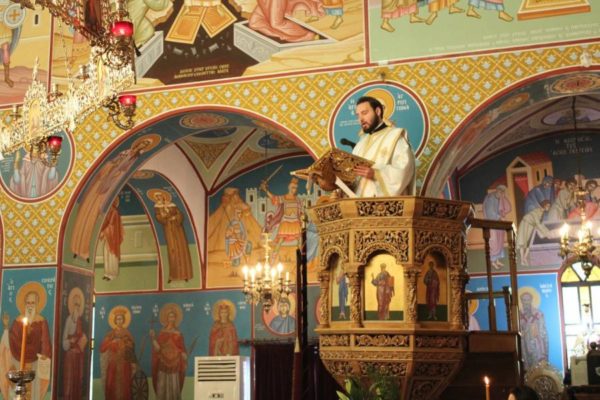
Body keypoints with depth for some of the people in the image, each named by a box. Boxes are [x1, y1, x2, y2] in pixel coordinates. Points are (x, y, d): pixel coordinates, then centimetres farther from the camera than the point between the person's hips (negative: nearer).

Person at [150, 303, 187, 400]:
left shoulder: (178, 334, 4)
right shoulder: (162, 333, 4)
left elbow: (182, 349, 2)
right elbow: (157, 348, -3)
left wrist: (184, 359, -13)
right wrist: (153, 339, -17)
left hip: (174, 363, 0)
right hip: (163, 362, 0)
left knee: (174, 386, -1)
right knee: (162, 386, -2)